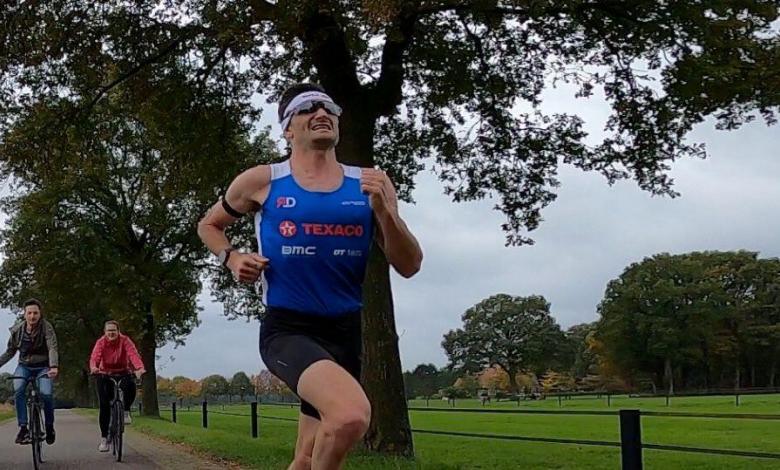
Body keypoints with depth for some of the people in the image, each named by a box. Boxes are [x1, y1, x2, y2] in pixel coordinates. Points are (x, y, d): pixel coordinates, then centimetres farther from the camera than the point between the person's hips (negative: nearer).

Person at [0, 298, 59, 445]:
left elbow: (52, 348, -26)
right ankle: (23, 428, -23)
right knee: (18, 390, -27)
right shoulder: (17, 330, -3)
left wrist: (54, 367, -43)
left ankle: (49, 426, -1)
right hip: (24, 366, 3)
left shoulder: (46, 327, -14)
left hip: (43, 367, -2)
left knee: (46, 393, -25)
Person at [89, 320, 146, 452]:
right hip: (105, 375, 1)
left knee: (131, 386, -34)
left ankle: (126, 412, -6)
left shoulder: (125, 340, -15)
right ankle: (104, 438, 4)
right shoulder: (101, 342, -14)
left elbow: (133, 354, -29)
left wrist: (139, 368, -49)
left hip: (123, 373, 0)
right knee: (104, 405, -8)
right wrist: (93, 368, -53)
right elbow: (95, 357, -29)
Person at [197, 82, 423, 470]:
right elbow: (209, 225, 18)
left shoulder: (370, 184, 4)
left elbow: (409, 266, 2)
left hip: (344, 332, 4)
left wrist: (383, 211, -13)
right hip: (286, 330, -4)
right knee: (352, 415, -32)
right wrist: (232, 259, -2)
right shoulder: (261, 182, 0)